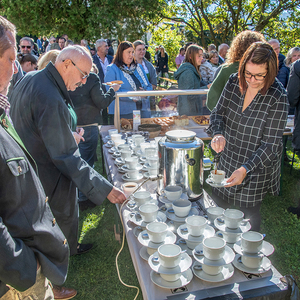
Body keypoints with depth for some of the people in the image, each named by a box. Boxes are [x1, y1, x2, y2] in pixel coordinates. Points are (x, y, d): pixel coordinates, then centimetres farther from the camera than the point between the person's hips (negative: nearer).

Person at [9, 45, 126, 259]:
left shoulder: (30, 79, 0)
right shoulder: (51, 99, -32)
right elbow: (66, 157, -32)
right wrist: (105, 189, -31)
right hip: (49, 178, -9)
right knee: (65, 216, 16)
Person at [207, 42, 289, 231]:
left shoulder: (278, 97, -21)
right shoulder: (234, 82, -8)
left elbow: (271, 143, -20)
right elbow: (218, 112, 2)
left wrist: (245, 169, -30)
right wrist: (218, 133, -20)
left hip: (256, 169, -4)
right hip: (227, 161, 5)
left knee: (249, 214, 10)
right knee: (219, 206, 19)